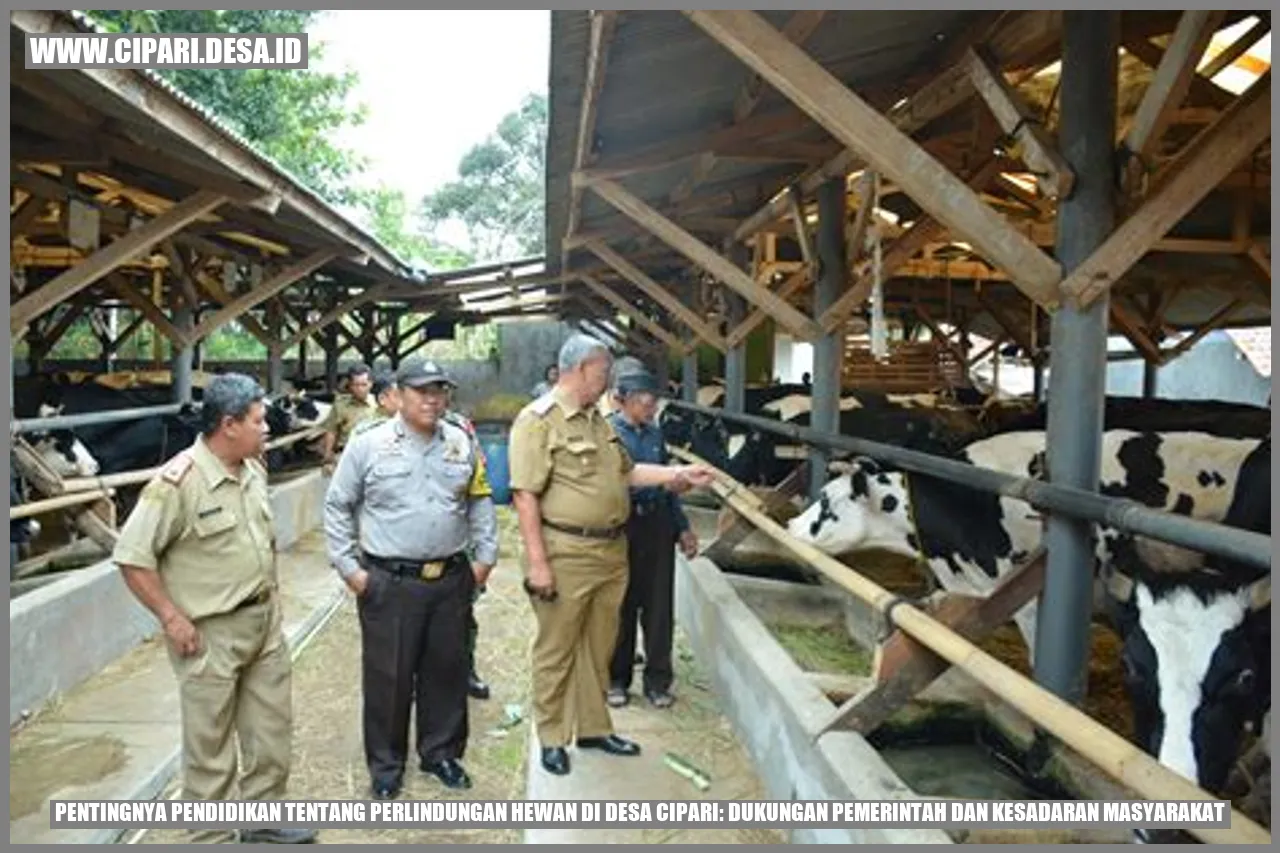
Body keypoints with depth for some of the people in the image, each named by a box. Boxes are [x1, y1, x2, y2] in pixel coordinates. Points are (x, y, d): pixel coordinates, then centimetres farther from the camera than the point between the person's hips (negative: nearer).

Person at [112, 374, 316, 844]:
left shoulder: (254, 470, 3)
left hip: (265, 620, 8)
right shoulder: (177, 482, -21)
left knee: (272, 727, 18)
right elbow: (132, 556, -18)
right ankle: (211, 837, 26)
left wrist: (269, 589, 12)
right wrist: (172, 618, -17)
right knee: (210, 741, 8)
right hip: (211, 631, -7)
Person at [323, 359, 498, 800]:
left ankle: (441, 752, 34)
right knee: (388, 676, 7)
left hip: (450, 579, 4)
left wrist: (485, 556, 8)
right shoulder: (368, 445, -6)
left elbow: (481, 503, 13)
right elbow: (338, 508, 0)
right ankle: (386, 765, 25)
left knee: (447, 669, 15)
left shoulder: (462, 444, 5)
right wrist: (348, 567, -3)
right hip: (389, 582, -3)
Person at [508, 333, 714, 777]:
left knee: (599, 647, 18)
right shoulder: (537, 420, -14)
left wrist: (679, 473, 13)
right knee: (557, 650, 7)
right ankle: (552, 738, 22)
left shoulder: (597, 419, 13)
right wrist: (536, 562, -21)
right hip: (565, 555, -8)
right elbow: (525, 494, -18)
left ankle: (594, 727, 33)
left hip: (612, 551, 8)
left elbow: (627, 471, 21)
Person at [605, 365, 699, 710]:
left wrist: (682, 528, 15)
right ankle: (616, 680, 24)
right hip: (622, 526, -5)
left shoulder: (654, 434, 11)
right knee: (622, 607, 8)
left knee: (659, 606, 9)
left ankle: (658, 680, 22)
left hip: (658, 524, 5)